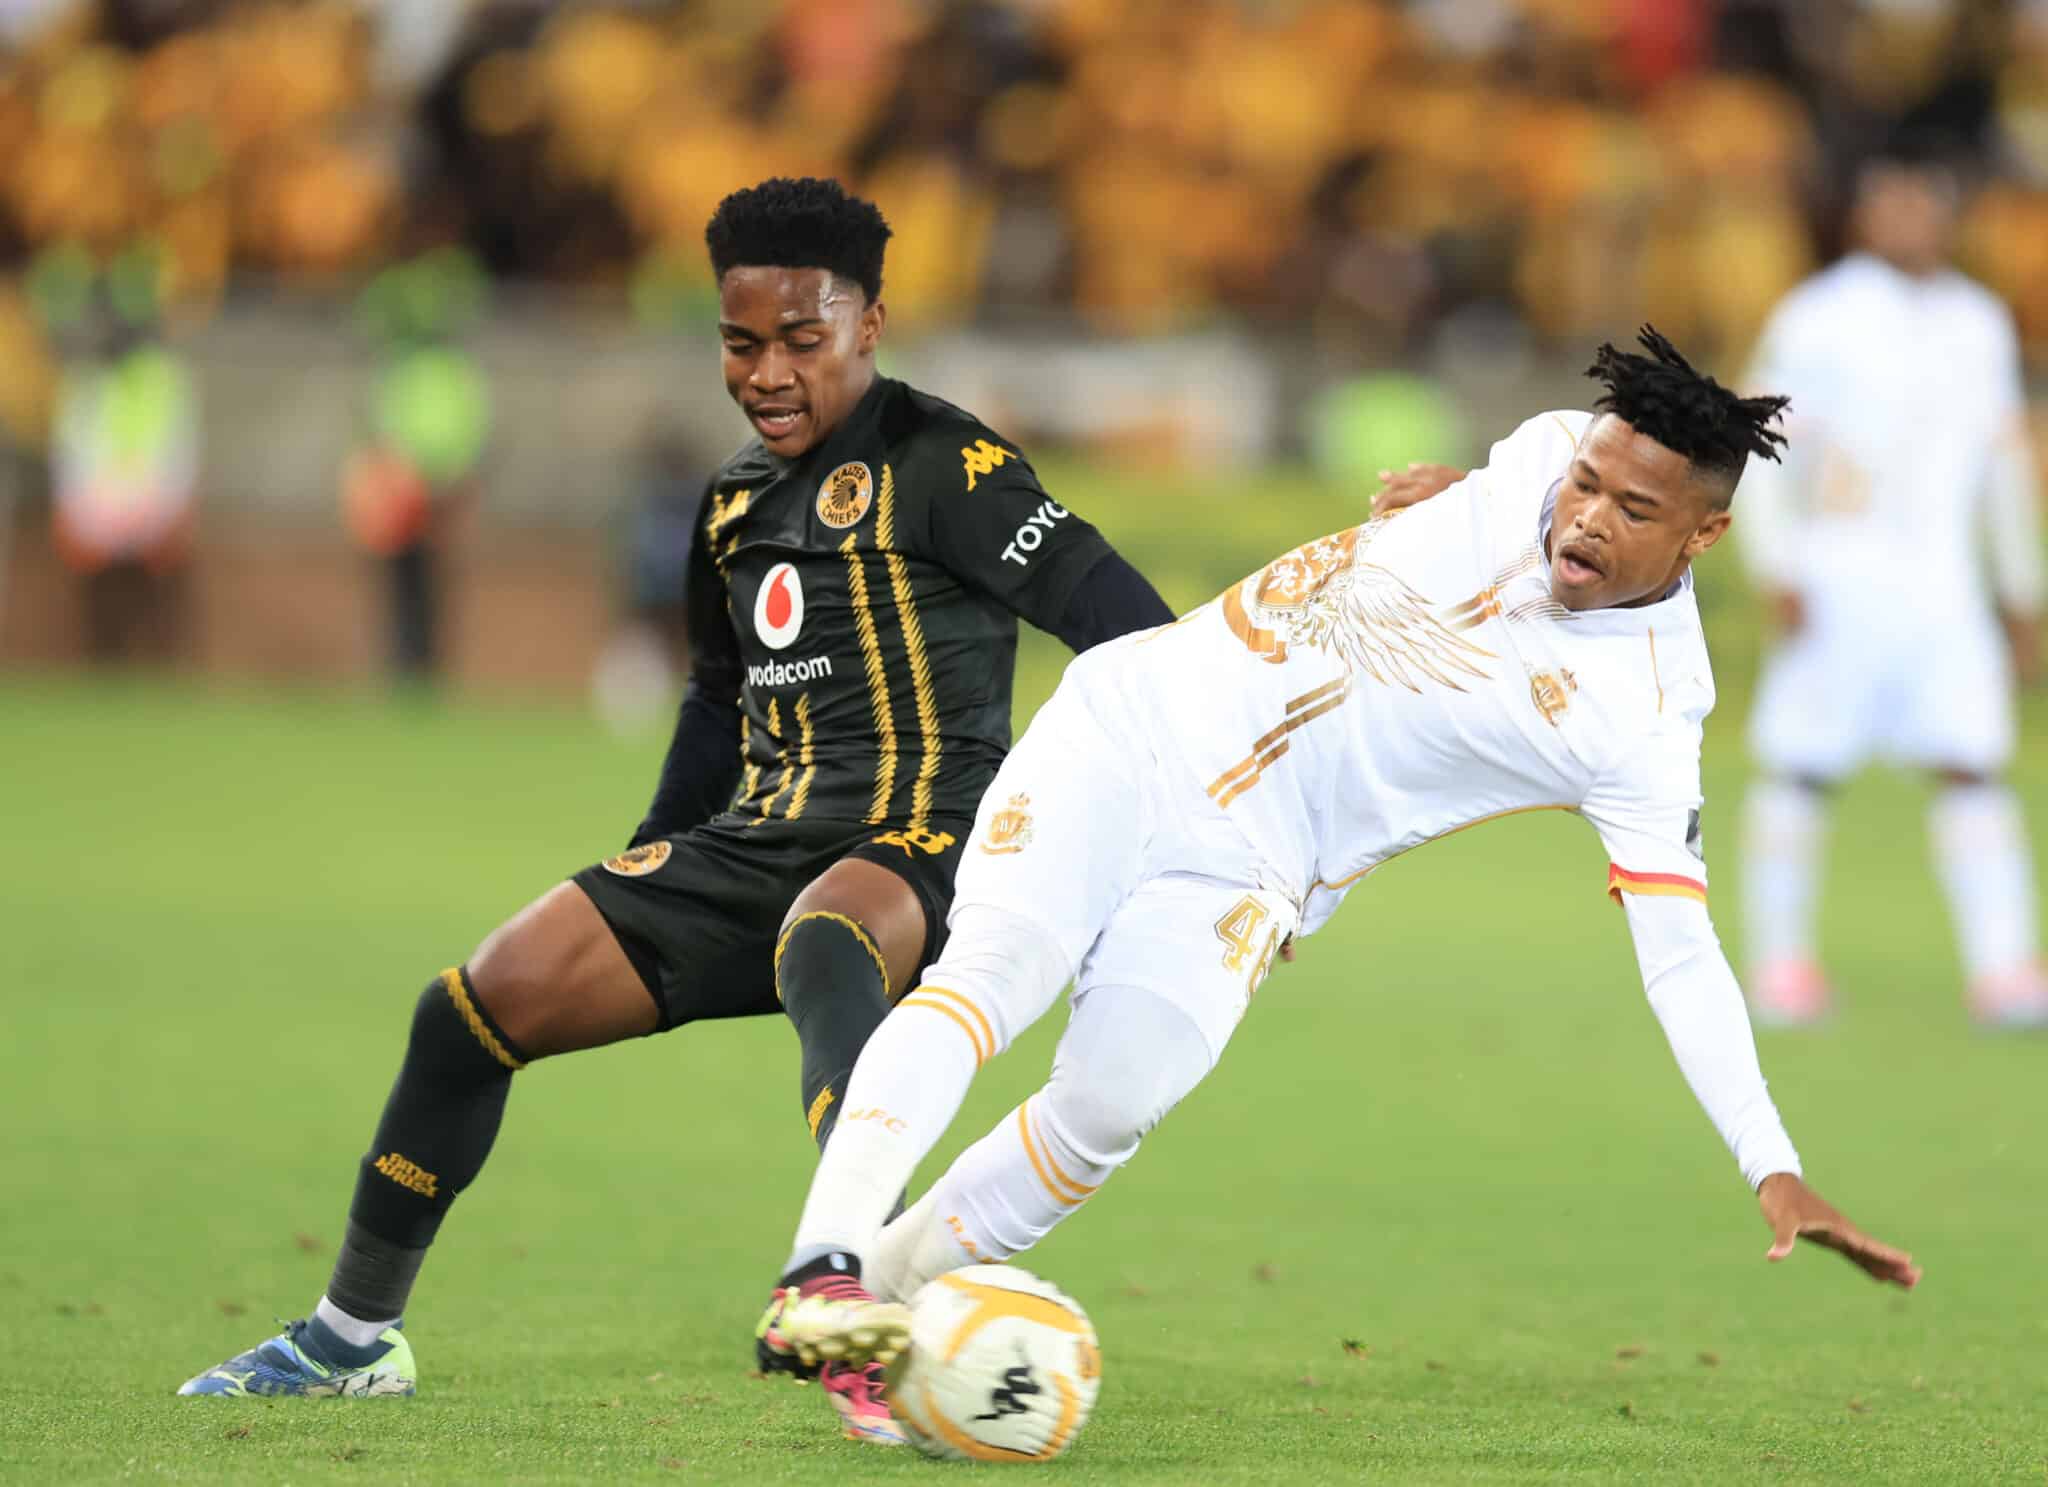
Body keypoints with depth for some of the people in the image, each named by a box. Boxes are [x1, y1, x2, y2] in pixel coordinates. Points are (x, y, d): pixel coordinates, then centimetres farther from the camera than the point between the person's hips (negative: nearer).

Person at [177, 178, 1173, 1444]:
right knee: (477, 1005, 3)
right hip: (759, 841, 8)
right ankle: (354, 1339, 20)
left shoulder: (934, 463, -9)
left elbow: (1091, 591, -18)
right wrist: (646, 869, 30)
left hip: (915, 838, -8)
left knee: (820, 947, -44)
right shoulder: (738, 502, 16)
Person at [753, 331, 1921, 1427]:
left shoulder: (1646, 720, -13)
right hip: (1138, 718, 1)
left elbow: (1683, 954, -17)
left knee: (1110, 1107, -22)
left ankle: (883, 1292, -4)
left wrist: (1775, 1169, -24)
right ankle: (820, 1271, -31)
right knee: (998, 963, -22)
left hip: (1240, 873, -1)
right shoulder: (1545, 460, -4)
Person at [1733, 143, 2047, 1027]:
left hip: (1942, 587, 4)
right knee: (1801, 772, -1)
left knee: (1974, 769, -6)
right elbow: (1761, 454, -5)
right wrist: (1778, 574, -14)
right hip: (1838, 581, -4)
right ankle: (1779, 962, 9)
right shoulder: (1818, 319, -4)